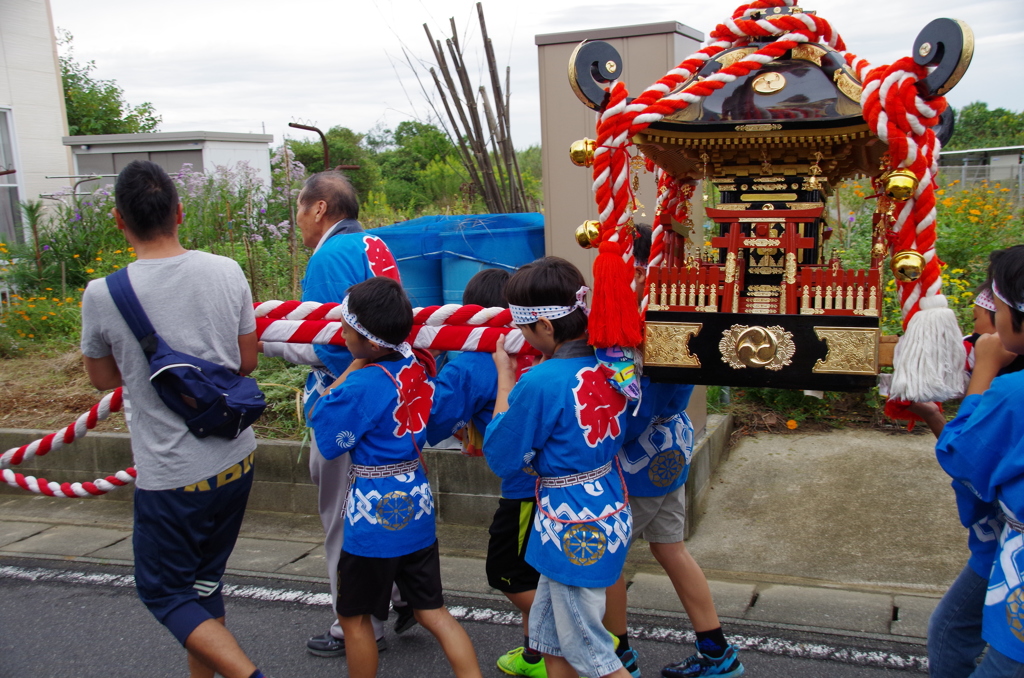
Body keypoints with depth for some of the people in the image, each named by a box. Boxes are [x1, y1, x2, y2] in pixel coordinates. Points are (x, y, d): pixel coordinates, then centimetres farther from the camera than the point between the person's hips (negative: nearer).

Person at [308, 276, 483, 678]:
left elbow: (328, 441, -9)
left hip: (375, 516, -7)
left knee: (354, 617, 13)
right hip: (417, 507, 7)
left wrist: (352, 367, -10)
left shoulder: (361, 385, -22)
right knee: (433, 611, 15)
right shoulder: (419, 369, 0)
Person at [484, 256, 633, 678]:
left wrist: (505, 376, -6)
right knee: (548, 634, 22)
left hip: (573, 528, -9)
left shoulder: (540, 382, -25)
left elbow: (501, 459, -11)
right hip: (609, 511, 9)